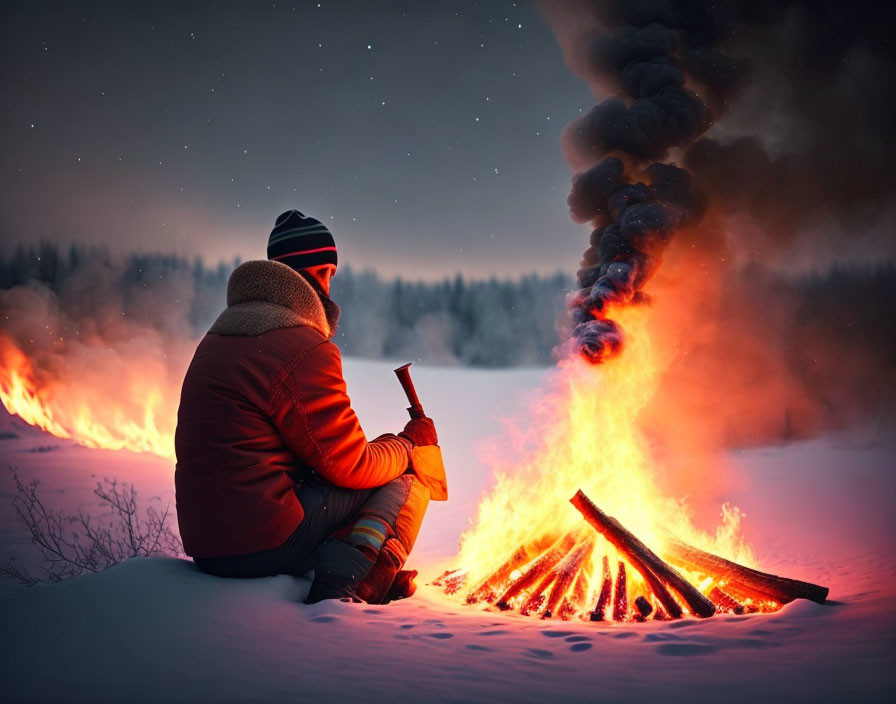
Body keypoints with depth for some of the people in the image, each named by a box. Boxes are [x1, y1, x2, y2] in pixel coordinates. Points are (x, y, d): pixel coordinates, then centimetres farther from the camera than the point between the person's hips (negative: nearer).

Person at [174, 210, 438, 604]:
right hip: (265, 542, -9)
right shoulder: (305, 349, -14)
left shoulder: (216, 339, 16)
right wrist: (410, 444, 9)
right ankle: (343, 585, -15)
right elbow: (350, 466, -10)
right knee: (406, 483, 3)